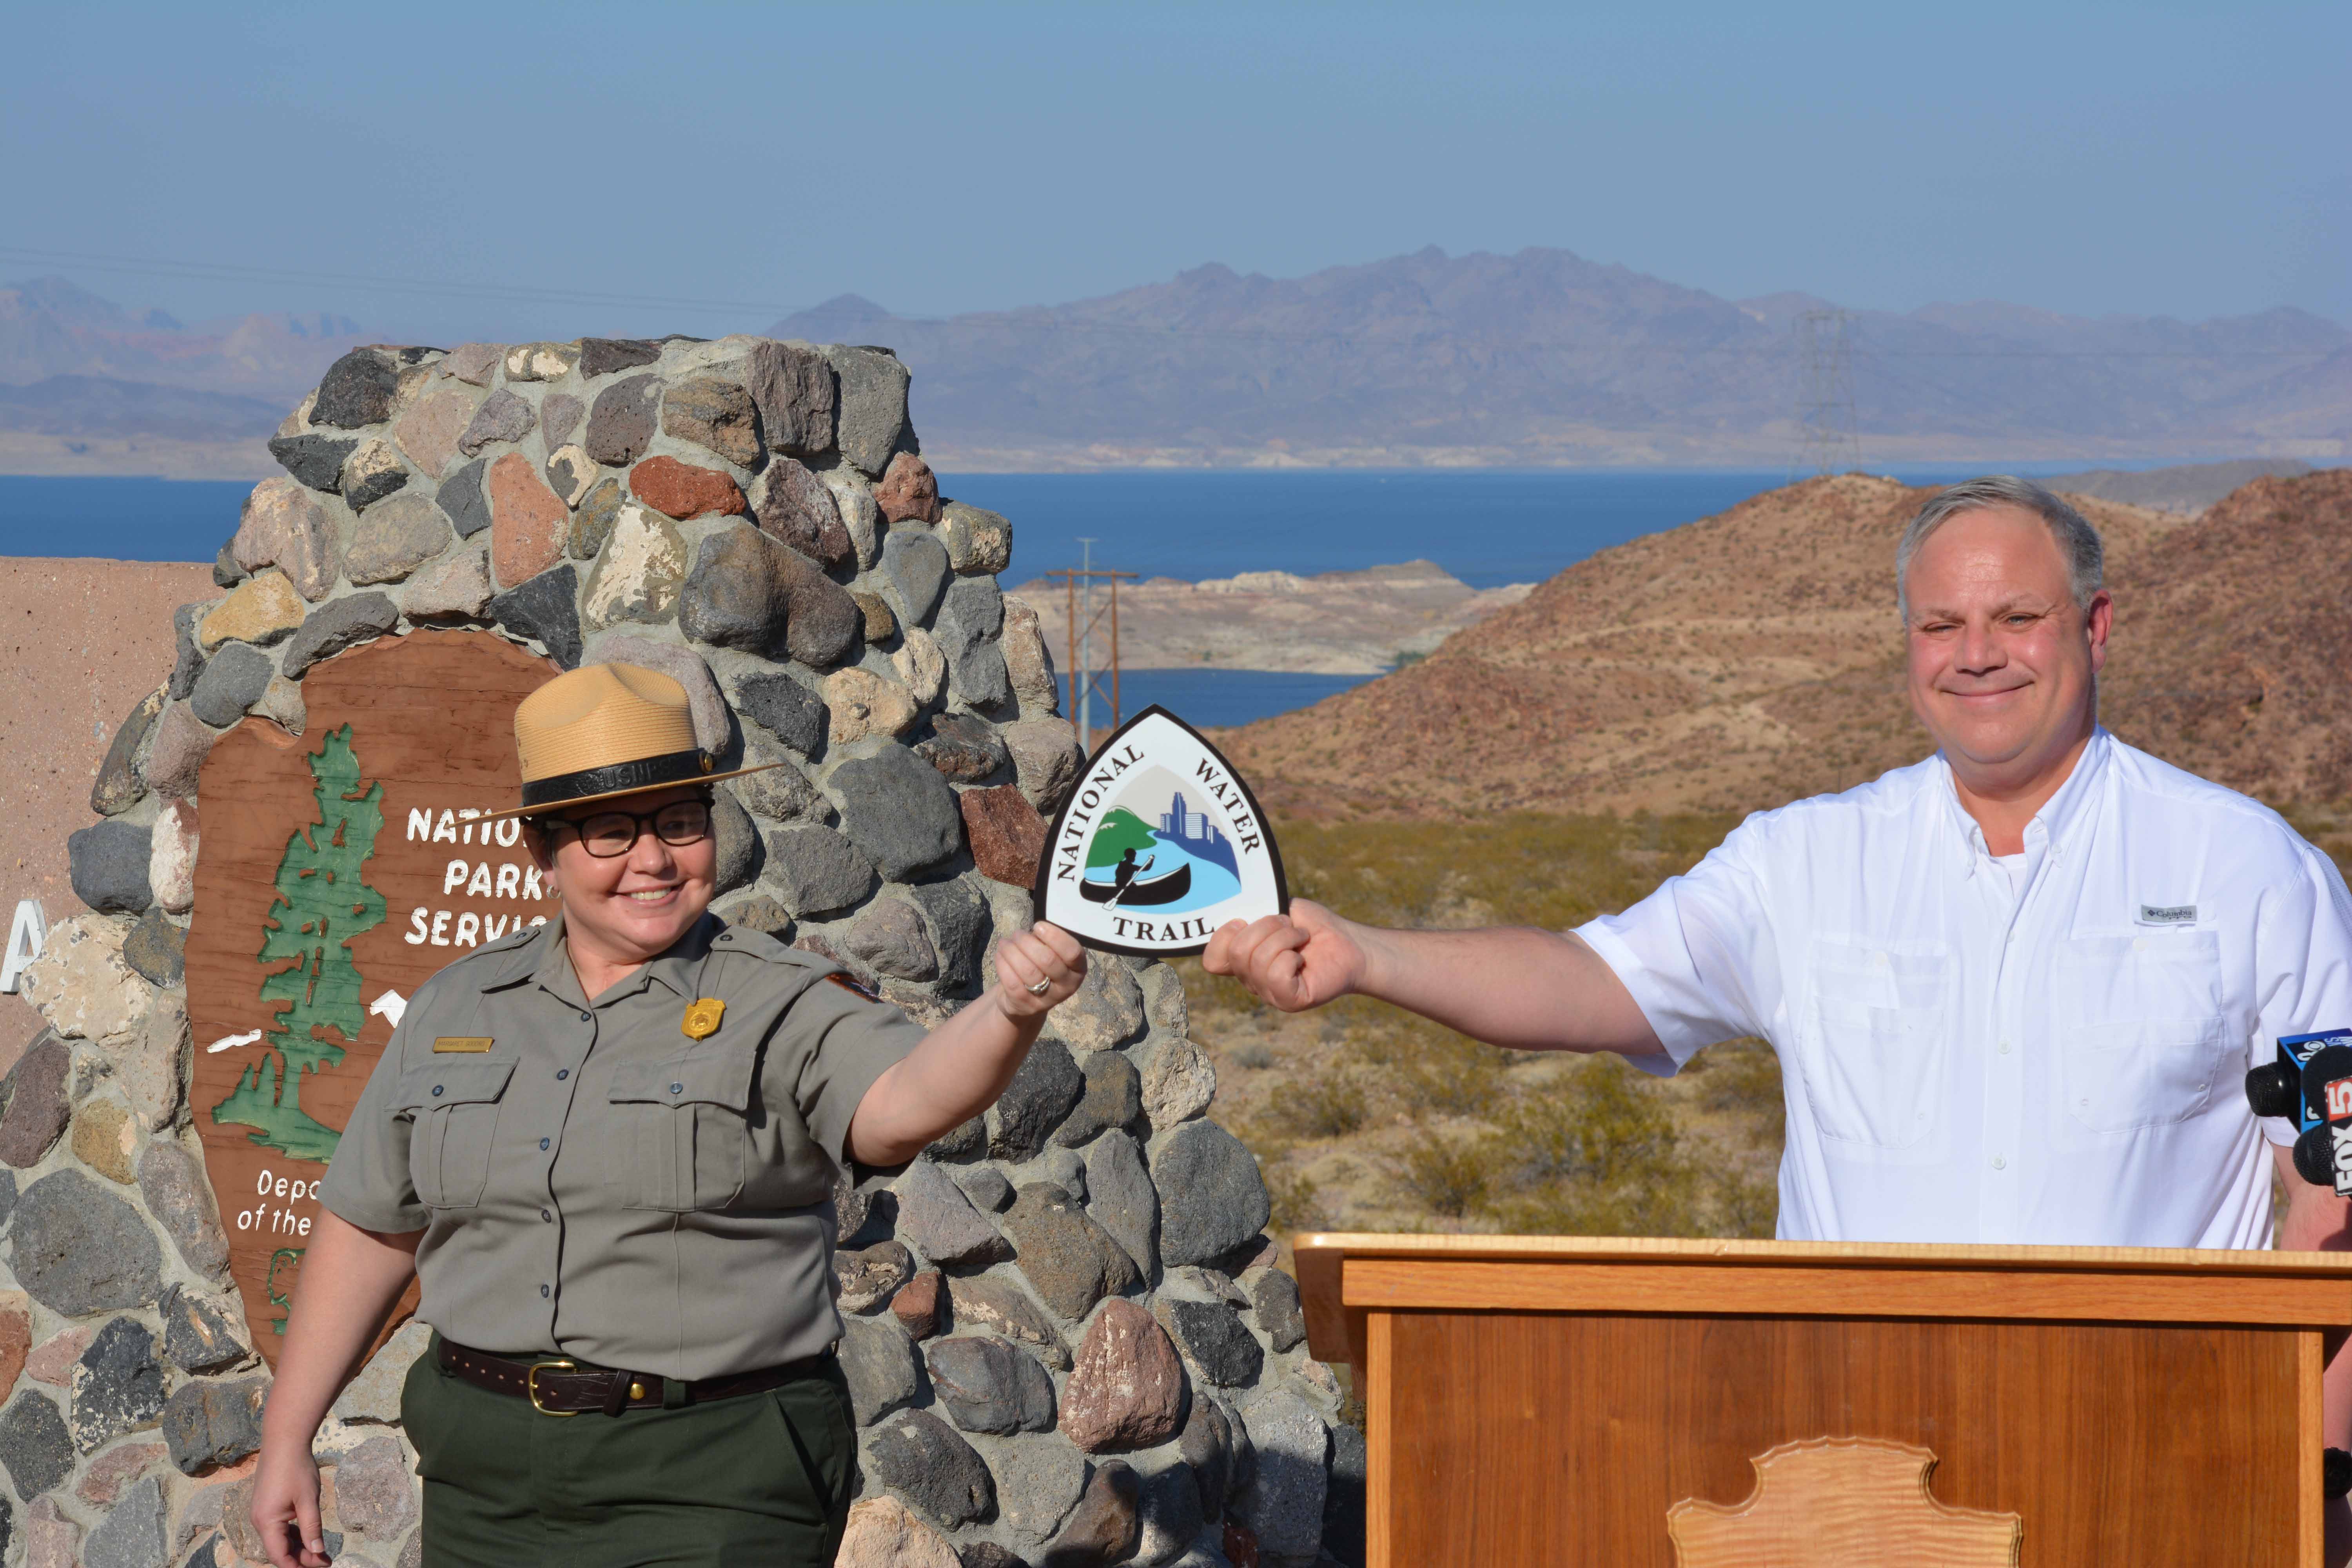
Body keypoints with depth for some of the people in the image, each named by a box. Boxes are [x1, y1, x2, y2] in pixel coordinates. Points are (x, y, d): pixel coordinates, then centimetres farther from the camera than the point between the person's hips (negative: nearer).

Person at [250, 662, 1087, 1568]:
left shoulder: (783, 1009, -5)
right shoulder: (457, 1009, 9)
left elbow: (901, 1104, -26)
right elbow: (371, 1228, 16)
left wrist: (1011, 1014, -46)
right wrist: (286, 1440, 16)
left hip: (713, 1491, -4)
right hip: (487, 1483, 4)